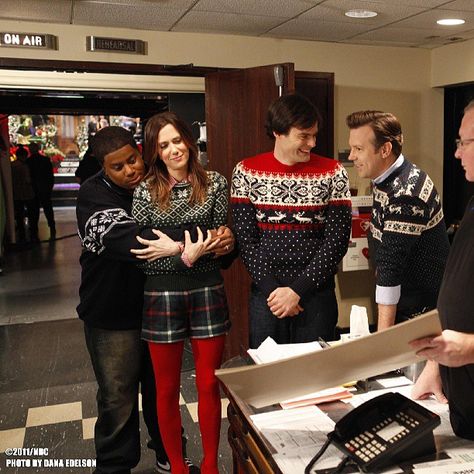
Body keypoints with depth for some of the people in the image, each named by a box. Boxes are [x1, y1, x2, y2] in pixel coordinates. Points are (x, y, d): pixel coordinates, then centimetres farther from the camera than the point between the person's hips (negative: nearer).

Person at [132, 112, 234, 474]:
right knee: (167, 389, 12)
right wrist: (185, 256, -20)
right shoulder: (145, 191, -1)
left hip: (207, 291, 0)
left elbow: (221, 238, 2)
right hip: (162, 295, 0)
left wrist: (176, 246, -12)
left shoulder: (214, 184, 0)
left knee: (209, 385, 10)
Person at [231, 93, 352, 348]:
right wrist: (271, 289, -12)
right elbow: (245, 239, -3)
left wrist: (298, 290, -13)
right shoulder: (246, 172, -1)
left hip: (316, 293, 0)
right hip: (265, 294, 1)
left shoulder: (332, 173, -2)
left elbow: (337, 238, -6)